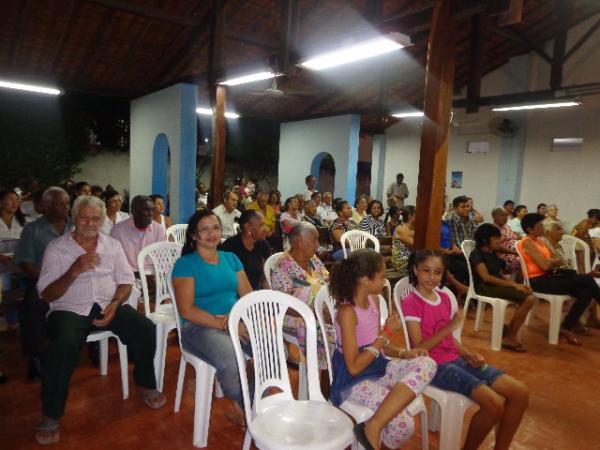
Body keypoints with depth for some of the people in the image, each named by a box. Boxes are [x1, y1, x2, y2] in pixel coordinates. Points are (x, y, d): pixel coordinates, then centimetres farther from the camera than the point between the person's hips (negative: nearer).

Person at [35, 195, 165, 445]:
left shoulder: (113, 245, 9)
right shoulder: (56, 248, 1)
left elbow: (126, 281, 7)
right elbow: (47, 295, -4)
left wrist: (115, 304, -13)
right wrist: (75, 270, -19)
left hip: (108, 305, 3)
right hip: (69, 309, -2)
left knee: (146, 329, -20)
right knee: (65, 344, -34)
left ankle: (146, 385, 6)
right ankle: (50, 416, -13)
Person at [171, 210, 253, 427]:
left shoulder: (231, 259, 16)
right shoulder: (185, 264, 1)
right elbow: (187, 310, -8)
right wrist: (223, 324, -17)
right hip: (200, 327, -4)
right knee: (230, 359, -35)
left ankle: (241, 409, -3)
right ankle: (246, 411, -5)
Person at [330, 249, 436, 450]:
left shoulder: (373, 299, 4)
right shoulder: (347, 312, -21)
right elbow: (354, 367, -21)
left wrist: (404, 353, -5)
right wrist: (386, 333, -18)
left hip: (378, 367, 9)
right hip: (355, 381, -9)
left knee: (427, 364, -17)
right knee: (403, 424, -27)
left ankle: (373, 426, -16)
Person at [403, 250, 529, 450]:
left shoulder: (445, 298, 10)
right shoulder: (411, 302, -13)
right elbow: (419, 349, -16)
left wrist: (469, 355, -2)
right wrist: (450, 327, -23)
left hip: (457, 359, 8)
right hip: (434, 366, -8)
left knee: (520, 393, -3)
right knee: (494, 403, -23)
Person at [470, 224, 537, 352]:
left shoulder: (493, 254, 22)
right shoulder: (476, 254, -5)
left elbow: (501, 276, 17)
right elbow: (486, 277, -17)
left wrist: (518, 284, -3)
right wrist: (513, 285, -17)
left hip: (498, 285, 8)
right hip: (485, 287, -8)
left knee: (531, 298, -13)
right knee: (526, 298, -23)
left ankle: (509, 333, -11)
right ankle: (510, 337, -14)